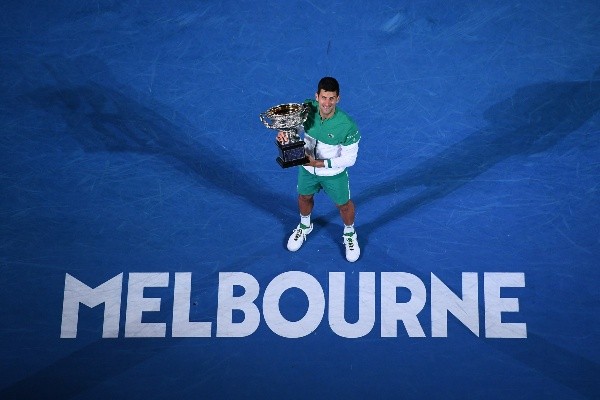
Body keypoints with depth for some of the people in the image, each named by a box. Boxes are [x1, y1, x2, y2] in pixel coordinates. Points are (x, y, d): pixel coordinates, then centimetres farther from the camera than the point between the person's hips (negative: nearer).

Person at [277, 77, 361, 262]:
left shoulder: (347, 125, -35)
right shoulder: (307, 108, -25)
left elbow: (349, 159, -24)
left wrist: (320, 163, -29)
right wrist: (285, 133, -27)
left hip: (334, 173, -3)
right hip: (307, 168, 3)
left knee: (343, 205, 20)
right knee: (304, 197, 28)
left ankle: (350, 235, 52)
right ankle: (304, 226, 61)